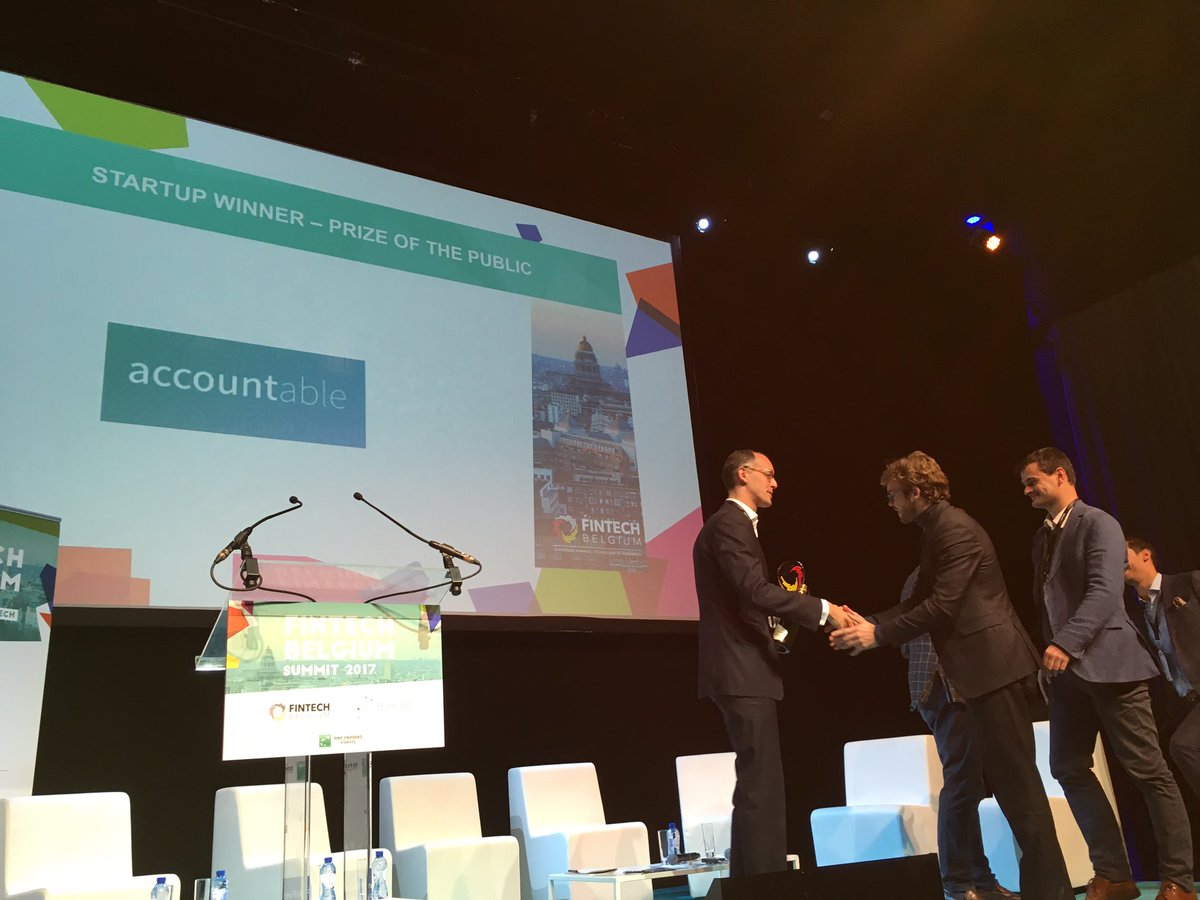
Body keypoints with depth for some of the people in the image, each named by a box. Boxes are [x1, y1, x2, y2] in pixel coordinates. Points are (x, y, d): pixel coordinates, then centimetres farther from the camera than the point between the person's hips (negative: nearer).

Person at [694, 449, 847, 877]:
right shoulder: (729, 524, -13)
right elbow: (757, 591, -24)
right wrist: (823, 609, -20)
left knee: (756, 784, 15)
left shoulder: (734, 525, 21)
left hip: (745, 671, 11)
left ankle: (748, 881, 22)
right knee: (763, 784, -9)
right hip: (742, 672, -11)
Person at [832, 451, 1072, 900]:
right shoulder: (937, 531, 16)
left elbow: (942, 604, -22)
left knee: (1017, 780, -4)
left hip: (995, 666, -11)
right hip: (983, 668, 11)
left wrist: (878, 635, -17)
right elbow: (921, 600, 16)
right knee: (1006, 779, 14)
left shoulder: (955, 528, -16)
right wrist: (871, 624, 4)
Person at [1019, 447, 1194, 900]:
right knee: (1069, 768, 6)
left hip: (1107, 662, -8)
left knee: (1148, 771, -2)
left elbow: (1105, 591, -20)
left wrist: (1066, 643, -29)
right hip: (1067, 669, 8)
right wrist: (1051, 651, 9)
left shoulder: (1097, 523, -8)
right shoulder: (1043, 537, 17)